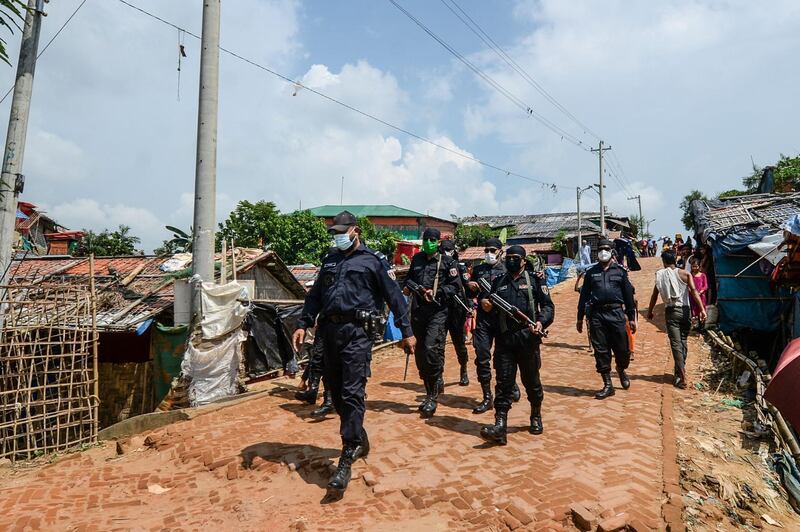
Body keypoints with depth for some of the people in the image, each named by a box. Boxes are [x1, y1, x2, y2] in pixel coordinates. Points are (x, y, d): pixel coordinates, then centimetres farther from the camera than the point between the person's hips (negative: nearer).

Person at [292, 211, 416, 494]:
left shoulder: (374, 260, 1)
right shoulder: (330, 260, 19)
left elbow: (394, 296, 1)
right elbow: (315, 295, 21)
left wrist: (406, 331, -1)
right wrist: (303, 324, 11)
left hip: (357, 333, -6)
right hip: (329, 332, 7)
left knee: (352, 393, -11)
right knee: (336, 393, 12)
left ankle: (346, 461, -5)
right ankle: (360, 441, 31)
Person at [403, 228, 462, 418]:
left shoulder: (447, 261, 2)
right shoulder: (417, 259, 16)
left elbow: (455, 286, -2)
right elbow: (410, 277, 29)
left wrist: (436, 293, -14)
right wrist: (407, 286, 8)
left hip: (438, 312, -5)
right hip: (418, 311, 6)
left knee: (432, 349, -19)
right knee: (420, 354, 11)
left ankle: (432, 397, -6)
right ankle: (431, 390, 30)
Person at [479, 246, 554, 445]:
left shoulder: (534, 281, 5)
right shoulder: (498, 283, 13)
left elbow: (548, 305, 1)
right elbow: (491, 309, 18)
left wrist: (541, 322, -17)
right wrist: (485, 305, -5)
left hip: (528, 338, -1)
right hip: (503, 340, 2)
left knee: (531, 381, 12)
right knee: (504, 382, -2)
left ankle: (536, 417, 34)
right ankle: (500, 425, -4)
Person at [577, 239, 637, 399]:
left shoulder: (620, 271, 9)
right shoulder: (591, 272, 12)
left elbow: (628, 294, 9)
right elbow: (584, 295, 12)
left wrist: (631, 318, 5)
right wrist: (580, 318, 10)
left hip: (616, 313, -1)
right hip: (597, 315, 1)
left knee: (623, 349, -1)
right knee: (601, 350, 2)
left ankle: (621, 370, 33)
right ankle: (608, 385, 14)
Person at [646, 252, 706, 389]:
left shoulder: (660, 275, 4)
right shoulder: (684, 274, 2)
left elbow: (654, 295, 8)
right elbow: (694, 291, -9)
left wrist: (650, 311, 19)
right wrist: (702, 309, -11)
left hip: (670, 311, -1)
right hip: (684, 310, 1)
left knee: (676, 343, -3)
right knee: (683, 341, 16)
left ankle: (681, 377, -11)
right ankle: (680, 371, 25)